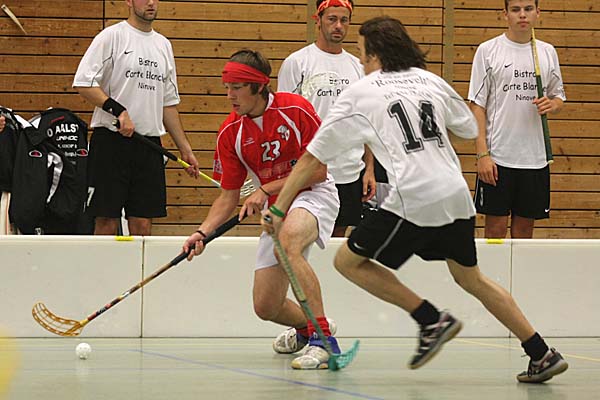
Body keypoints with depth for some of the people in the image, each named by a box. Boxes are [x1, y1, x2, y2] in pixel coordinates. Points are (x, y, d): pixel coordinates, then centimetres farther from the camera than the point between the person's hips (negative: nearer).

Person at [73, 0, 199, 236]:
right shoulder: (111, 37, -3)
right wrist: (118, 110, -19)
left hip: (150, 145, 5)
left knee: (143, 223, 3)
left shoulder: (163, 45, 17)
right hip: (111, 140, -5)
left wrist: (184, 148, 18)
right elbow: (83, 83, -10)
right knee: (107, 221, -5)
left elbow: (169, 102, 21)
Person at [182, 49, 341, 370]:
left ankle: (323, 339, -38)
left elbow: (318, 171, -16)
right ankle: (306, 326, 38)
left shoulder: (295, 109, -18)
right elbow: (229, 196, 2)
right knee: (266, 307, 0)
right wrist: (203, 232, -14)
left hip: (313, 195, -6)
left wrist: (266, 189, -21)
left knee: (287, 242, -40)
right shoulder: (230, 133, -4)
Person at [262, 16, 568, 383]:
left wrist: (278, 209, 14)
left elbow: (313, 160, 8)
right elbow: (471, 129, 27)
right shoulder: (432, 81, 16)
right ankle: (542, 355, 19)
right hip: (458, 197, 6)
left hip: (413, 200, -6)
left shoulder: (360, 93, 6)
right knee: (470, 278, 23)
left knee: (349, 261, 8)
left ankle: (433, 320, 1)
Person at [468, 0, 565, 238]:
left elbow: (558, 97, 19)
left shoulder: (548, 52, 10)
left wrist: (552, 105, -7)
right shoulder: (488, 51, -1)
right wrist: (482, 154, -12)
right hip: (498, 157, -3)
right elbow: (477, 105, -4)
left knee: (524, 229, 7)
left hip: (535, 158, 3)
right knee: (496, 228, -2)